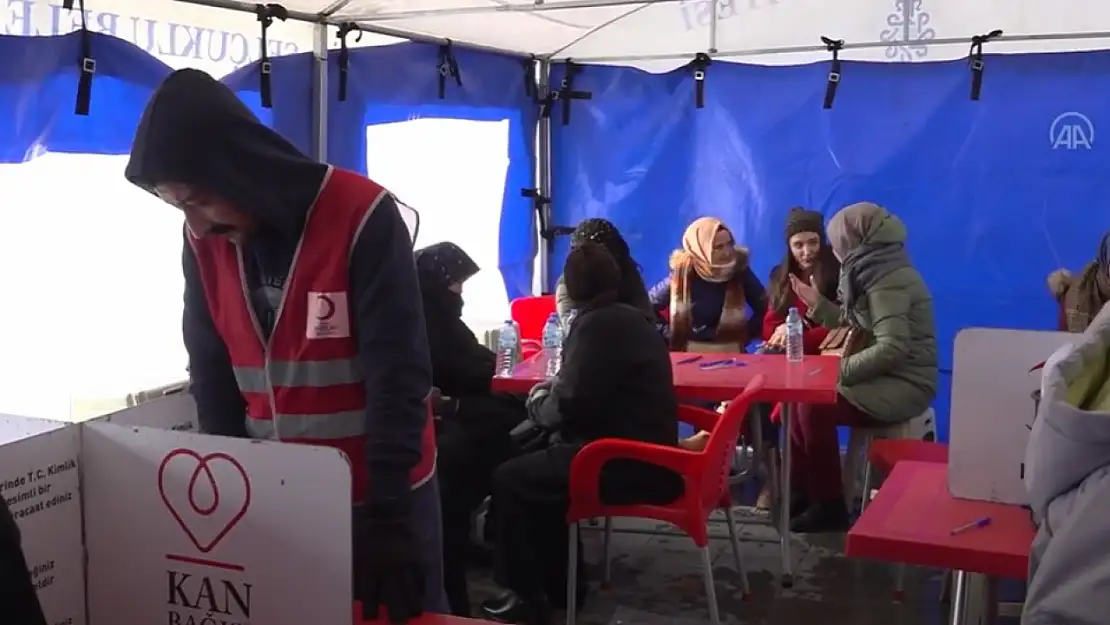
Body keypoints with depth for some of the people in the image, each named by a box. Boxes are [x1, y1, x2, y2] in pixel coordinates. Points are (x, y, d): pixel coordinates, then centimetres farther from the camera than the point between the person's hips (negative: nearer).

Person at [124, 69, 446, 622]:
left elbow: (398, 375, -18)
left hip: (380, 491, -4)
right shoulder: (205, 239, -3)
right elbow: (212, 375, 5)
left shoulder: (362, 216, -19)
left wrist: (388, 512, -18)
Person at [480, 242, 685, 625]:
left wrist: (538, 405, 0)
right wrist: (552, 396, 7)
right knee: (536, 464, 23)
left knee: (509, 480, -3)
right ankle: (557, 582, 27)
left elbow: (571, 407, -20)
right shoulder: (629, 318, 12)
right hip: (644, 453, 10)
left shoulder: (598, 324, -16)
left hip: (630, 465, -10)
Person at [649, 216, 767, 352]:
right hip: (690, 353, -1)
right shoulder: (682, 275, -7)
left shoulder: (739, 269, -4)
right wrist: (671, 336, -2)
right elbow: (645, 307, 2)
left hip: (730, 352, 1)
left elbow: (764, 308, 6)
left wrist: (746, 336, -2)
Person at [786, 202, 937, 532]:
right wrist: (817, 303, 12)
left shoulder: (888, 280, -19)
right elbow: (857, 327, 14)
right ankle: (801, 490, 6)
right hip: (886, 378, 9)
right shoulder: (876, 271, 12)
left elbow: (892, 348, -28)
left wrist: (841, 369, -21)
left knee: (815, 406, -20)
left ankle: (829, 506, -7)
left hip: (903, 384, -9)